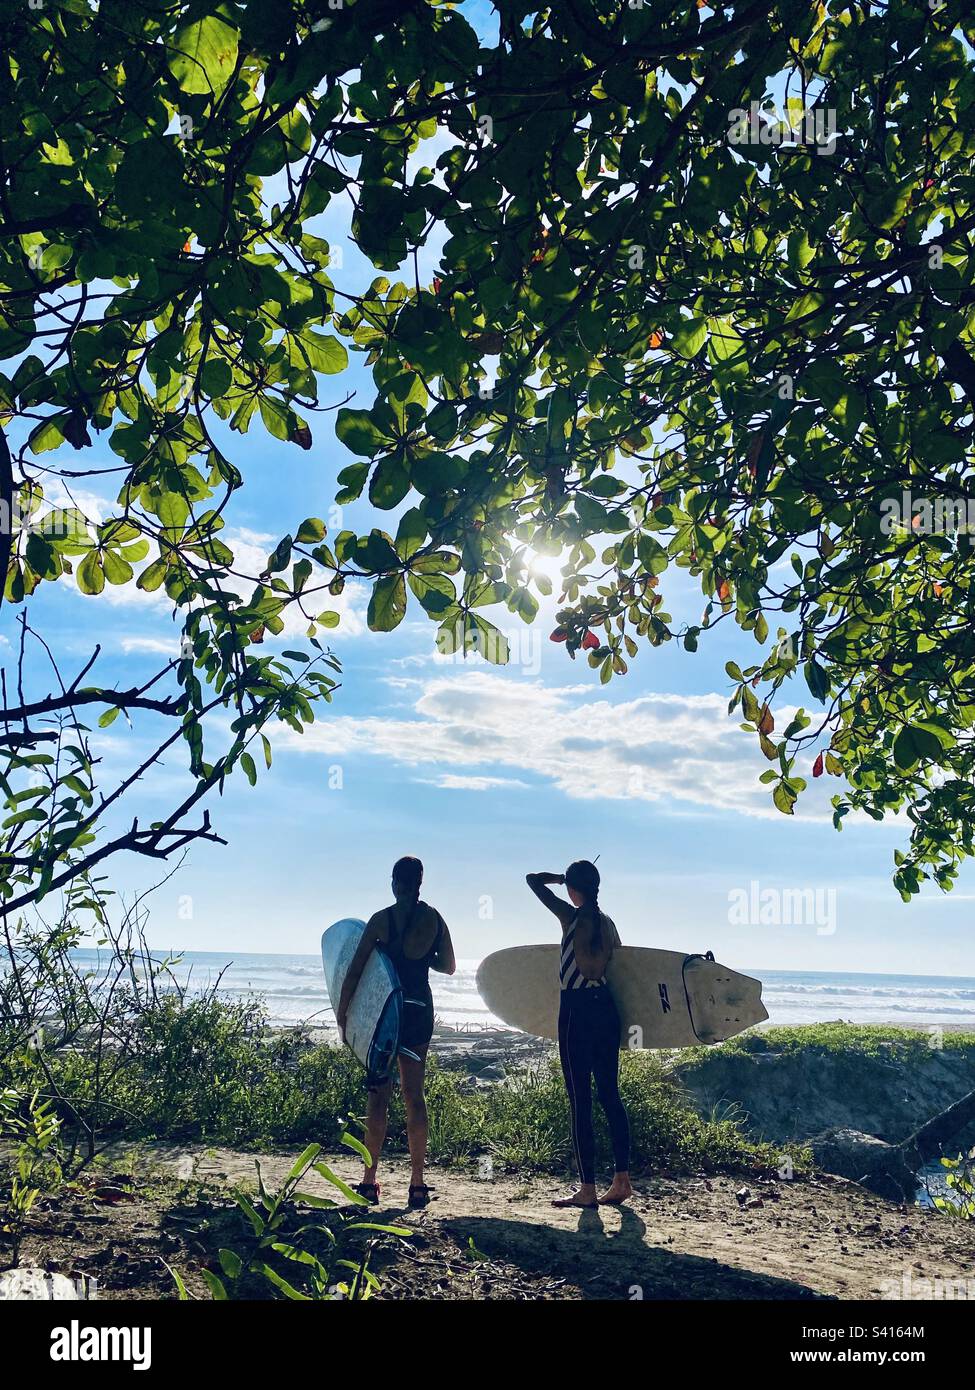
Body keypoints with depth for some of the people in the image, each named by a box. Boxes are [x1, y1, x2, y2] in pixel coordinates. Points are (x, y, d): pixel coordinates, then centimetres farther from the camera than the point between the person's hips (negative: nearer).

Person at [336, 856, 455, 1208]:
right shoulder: (434, 919, 2)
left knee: (379, 1092, 4)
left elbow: (355, 970, -8)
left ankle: (370, 1181, 6)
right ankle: (417, 1184, 9)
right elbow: (448, 966, 12)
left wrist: (341, 1011, 1)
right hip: (421, 1009, 3)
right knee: (413, 1094, 8)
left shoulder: (381, 919, -8)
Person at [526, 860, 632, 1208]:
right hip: (606, 1007, 7)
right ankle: (622, 1181, 15)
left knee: (580, 1100, -1)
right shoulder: (607, 922, 7)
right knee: (609, 1094, 12)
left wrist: (561, 877, 14)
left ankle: (587, 1189, 3)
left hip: (576, 1011, -7)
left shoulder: (571, 916, -10)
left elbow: (533, 880, -2)